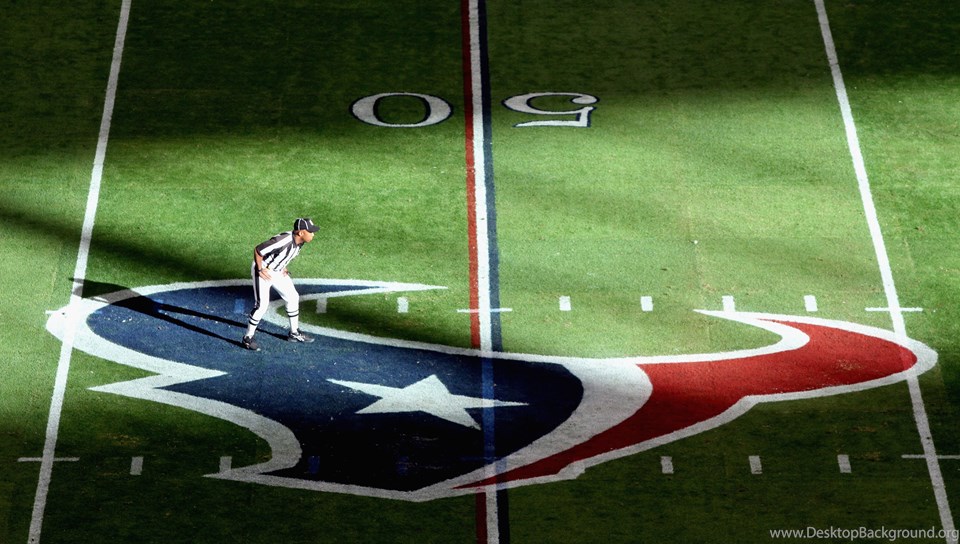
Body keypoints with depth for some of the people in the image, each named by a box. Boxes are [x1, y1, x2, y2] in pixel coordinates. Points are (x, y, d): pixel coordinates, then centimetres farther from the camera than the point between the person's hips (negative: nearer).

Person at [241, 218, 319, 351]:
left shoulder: (300, 241, -8)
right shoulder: (283, 241, -34)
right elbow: (257, 250, -28)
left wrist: (283, 268, 8)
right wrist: (260, 270, -20)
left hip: (278, 272, 9)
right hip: (263, 271, -9)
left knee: (293, 297, 12)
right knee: (262, 305, -13)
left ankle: (294, 333, 27)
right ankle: (247, 339, 1)